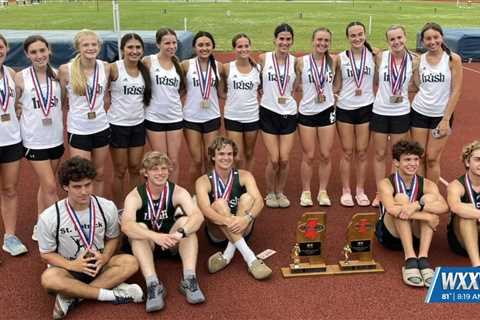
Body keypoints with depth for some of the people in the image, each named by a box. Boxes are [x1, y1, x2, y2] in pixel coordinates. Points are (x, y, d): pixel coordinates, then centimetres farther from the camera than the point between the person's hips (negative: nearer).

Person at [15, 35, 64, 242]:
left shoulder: (57, 75, 0)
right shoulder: (21, 77, -8)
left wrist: (63, 122, 3)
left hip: (56, 138, 4)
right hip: (34, 140, -4)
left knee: (45, 185, 15)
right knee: (50, 187, -6)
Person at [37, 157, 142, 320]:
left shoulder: (107, 207, -12)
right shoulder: (49, 217, -17)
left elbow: (113, 238, 4)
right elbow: (46, 253, -6)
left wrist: (104, 257, -18)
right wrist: (72, 265, -24)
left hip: (98, 265, 2)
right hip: (67, 268, -2)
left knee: (130, 262, -25)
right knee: (49, 278, -36)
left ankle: (72, 297, -25)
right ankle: (113, 293, -27)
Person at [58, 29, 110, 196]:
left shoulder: (105, 67, -3)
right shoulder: (66, 69, -13)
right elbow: (61, 100, -1)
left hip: (101, 127, 3)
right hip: (78, 130, -3)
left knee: (99, 173, 15)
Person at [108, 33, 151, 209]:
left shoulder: (144, 70, 3)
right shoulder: (114, 68, -12)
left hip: (138, 125, 4)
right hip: (118, 125, -4)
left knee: (135, 168, 13)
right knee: (120, 170, 6)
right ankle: (119, 209, 21)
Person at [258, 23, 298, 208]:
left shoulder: (295, 61, 2)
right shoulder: (263, 58, -5)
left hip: (289, 113, 2)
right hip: (269, 113, -2)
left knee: (284, 159, 2)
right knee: (274, 159, -4)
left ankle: (280, 192, 24)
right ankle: (270, 193, 19)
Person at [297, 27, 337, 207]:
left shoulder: (333, 61, 0)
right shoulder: (302, 62, -4)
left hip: (327, 111, 1)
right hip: (306, 112, -1)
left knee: (325, 155, 5)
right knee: (308, 156, 3)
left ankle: (323, 192, 19)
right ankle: (305, 192, 18)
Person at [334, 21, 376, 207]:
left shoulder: (373, 56, -1)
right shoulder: (341, 58, -1)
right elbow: (336, 86, 5)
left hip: (366, 108, 0)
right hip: (344, 108, 0)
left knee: (362, 152, 7)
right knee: (347, 152, 6)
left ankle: (360, 190, 21)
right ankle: (346, 191, 17)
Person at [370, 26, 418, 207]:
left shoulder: (413, 60, -5)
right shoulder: (381, 57, -5)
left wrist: (403, 94, -4)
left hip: (401, 113, 0)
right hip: (379, 112, 0)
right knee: (380, 154, 8)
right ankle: (379, 194, 20)